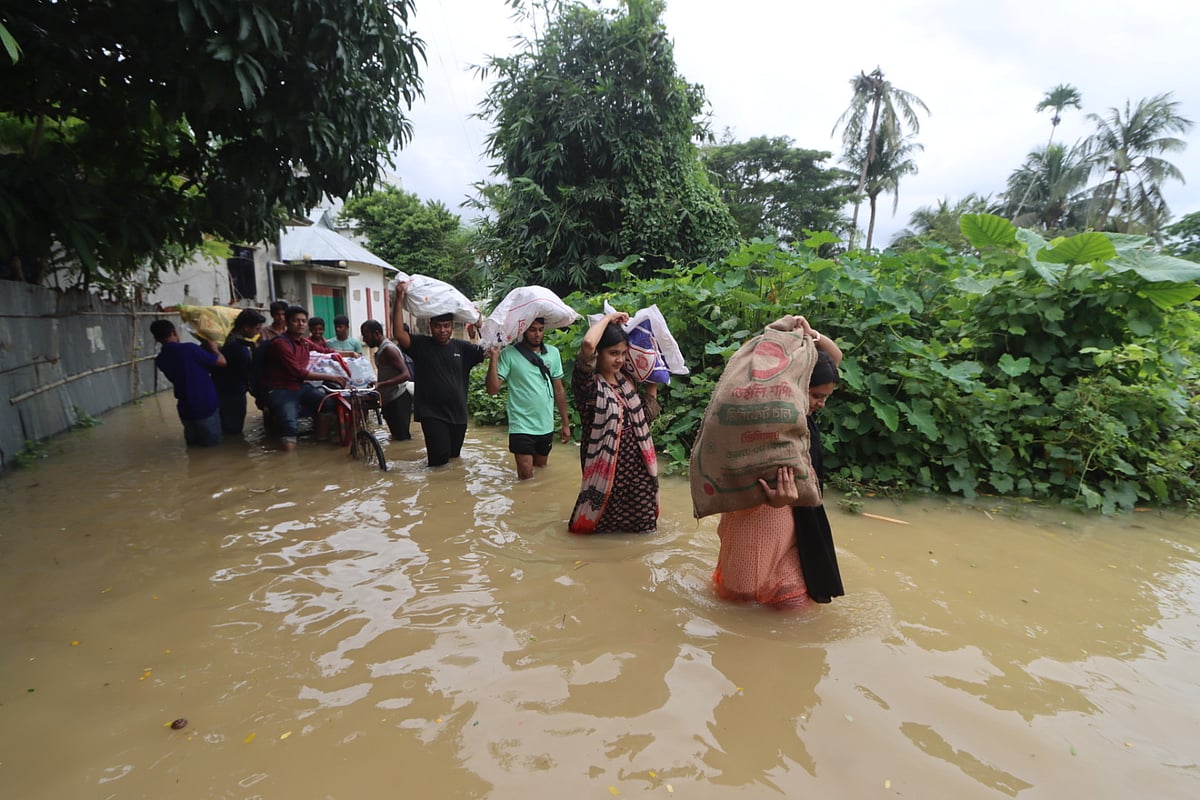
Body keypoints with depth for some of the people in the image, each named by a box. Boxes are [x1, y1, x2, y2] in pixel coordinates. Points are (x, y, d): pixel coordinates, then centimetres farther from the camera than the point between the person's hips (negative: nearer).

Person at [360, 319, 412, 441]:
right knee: (397, 437, 12)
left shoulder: (388, 349, -15)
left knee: (401, 438, -11)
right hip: (389, 400, 10)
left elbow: (405, 375, -25)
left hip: (398, 400, -10)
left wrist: (380, 384, -31)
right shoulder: (381, 350, 15)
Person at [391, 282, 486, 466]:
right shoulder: (421, 345, -2)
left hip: (458, 414, 4)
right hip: (432, 413, -4)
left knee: (454, 457, 14)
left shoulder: (462, 347, 6)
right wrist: (399, 300, -24)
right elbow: (399, 334, -19)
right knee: (440, 458, -13)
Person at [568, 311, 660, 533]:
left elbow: (647, 416, 13)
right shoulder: (588, 383, -15)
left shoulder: (626, 379, 7)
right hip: (606, 464, -6)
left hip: (636, 464, 7)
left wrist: (653, 383, 9)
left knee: (640, 522, 18)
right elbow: (588, 344, -34)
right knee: (603, 523, 13)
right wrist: (608, 317, -19)